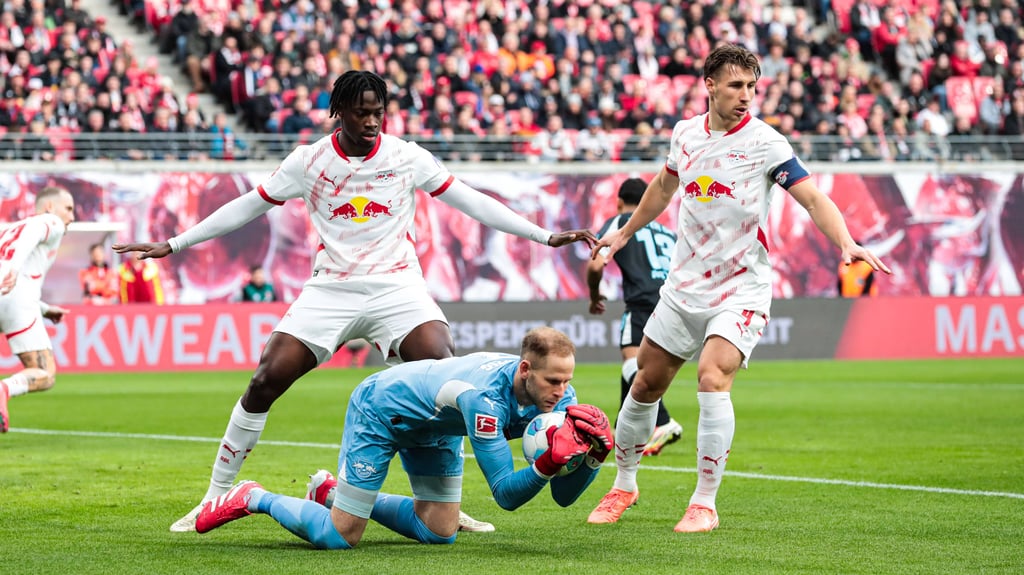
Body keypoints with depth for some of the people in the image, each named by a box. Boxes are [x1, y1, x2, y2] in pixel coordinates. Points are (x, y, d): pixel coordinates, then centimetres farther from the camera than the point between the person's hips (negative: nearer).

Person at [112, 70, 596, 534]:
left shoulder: (406, 157, 1)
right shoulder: (308, 160, 2)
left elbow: (469, 201, 6)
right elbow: (248, 206, 10)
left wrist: (545, 236, 3)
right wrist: (172, 245, 9)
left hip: (397, 287, 0)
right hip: (329, 290, 0)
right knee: (266, 380, -14)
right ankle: (216, 495, 1)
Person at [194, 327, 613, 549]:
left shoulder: (557, 395, -21)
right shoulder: (484, 396, -42)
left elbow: (564, 495, -18)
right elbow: (506, 494, -38)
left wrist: (590, 459, -37)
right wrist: (546, 466, -55)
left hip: (434, 426, 8)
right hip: (381, 409, -8)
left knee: (440, 533, 10)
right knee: (339, 537, -9)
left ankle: (335, 492, 26)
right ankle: (255, 499, 16)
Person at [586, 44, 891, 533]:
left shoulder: (765, 143, -12)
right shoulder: (685, 134, 3)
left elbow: (813, 198, -17)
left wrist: (845, 243, -34)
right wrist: (625, 233, 32)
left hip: (741, 288, -5)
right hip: (684, 286, 5)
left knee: (713, 378, -25)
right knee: (646, 385, 11)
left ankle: (705, 504, -17)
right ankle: (624, 485, 33)